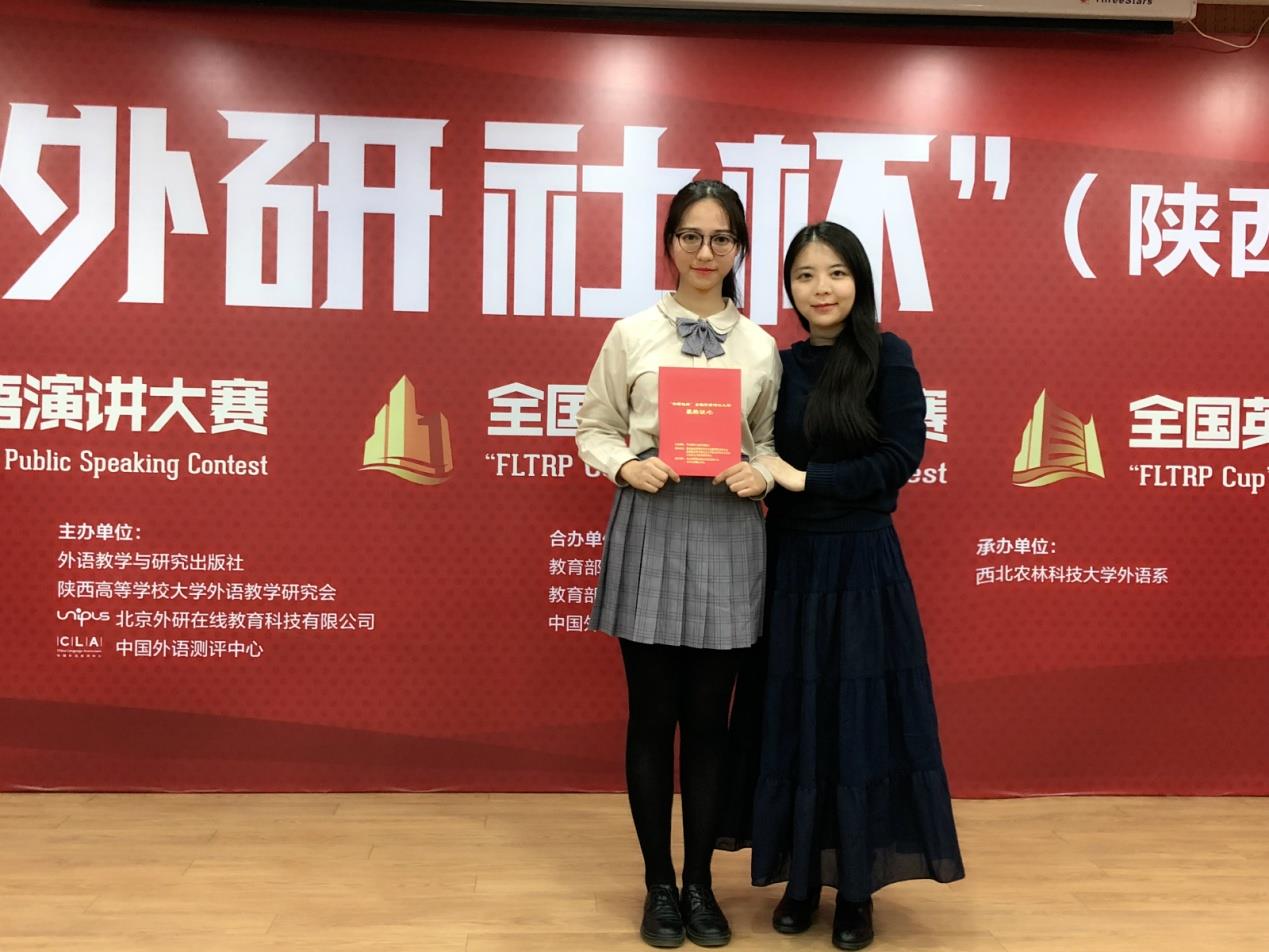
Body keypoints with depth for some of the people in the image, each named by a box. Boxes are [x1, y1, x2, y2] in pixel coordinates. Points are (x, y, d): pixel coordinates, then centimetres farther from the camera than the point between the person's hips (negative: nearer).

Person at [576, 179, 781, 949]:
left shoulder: (762, 347, 6)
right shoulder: (632, 334, 1)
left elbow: (771, 439, 13)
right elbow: (594, 426, 6)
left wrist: (761, 476, -8)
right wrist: (626, 466, -13)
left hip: (729, 530, 1)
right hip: (651, 526, -1)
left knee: (709, 718, 8)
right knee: (653, 714, 6)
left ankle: (700, 883, 25)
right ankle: (660, 884, 23)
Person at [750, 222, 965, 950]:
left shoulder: (887, 356, -5)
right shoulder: (780, 365, 6)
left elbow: (900, 458, -12)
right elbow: (770, 464, 11)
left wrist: (805, 479, -14)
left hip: (861, 563, -3)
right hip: (790, 562, 4)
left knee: (860, 721, 3)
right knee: (792, 719, 8)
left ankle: (857, 890, 18)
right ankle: (801, 876, 24)